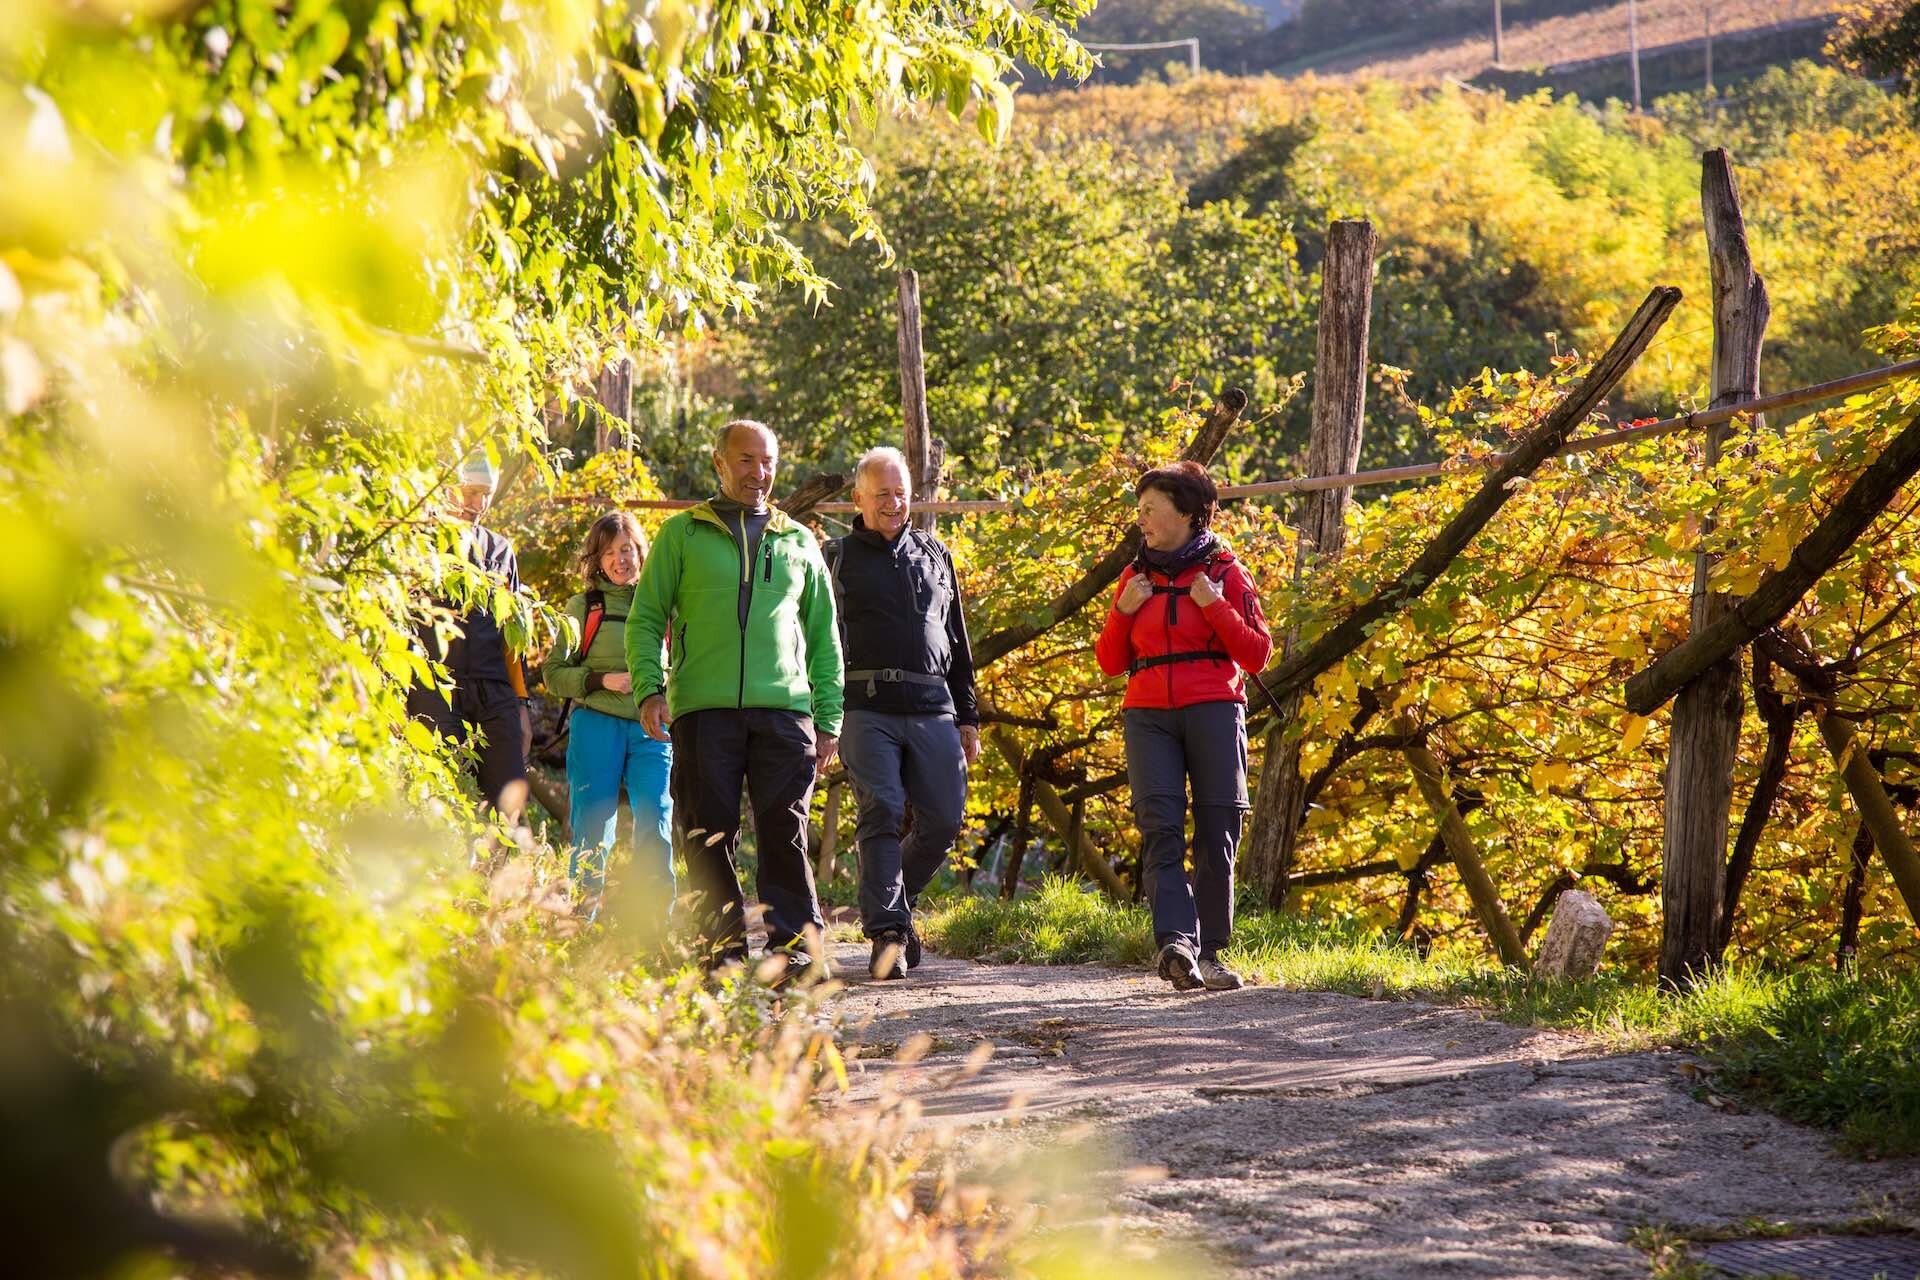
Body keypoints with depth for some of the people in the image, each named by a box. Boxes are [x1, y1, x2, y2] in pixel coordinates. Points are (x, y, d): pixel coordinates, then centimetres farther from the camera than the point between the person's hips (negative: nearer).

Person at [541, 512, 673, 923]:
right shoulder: (584, 607, 6)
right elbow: (553, 673, 4)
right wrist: (602, 681, -11)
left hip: (653, 730, 1)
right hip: (597, 727, -1)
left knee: (655, 825, -7)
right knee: (593, 830, 1)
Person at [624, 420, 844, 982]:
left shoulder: (799, 542, 18)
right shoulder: (682, 534, 11)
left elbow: (824, 638, 20)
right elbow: (645, 619, 9)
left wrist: (829, 720, 12)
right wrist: (649, 689, -6)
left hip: (784, 707, 1)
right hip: (703, 708, -1)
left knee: (786, 830, -7)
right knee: (710, 834, -2)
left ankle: (795, 945, -5)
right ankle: (725, 947, 4)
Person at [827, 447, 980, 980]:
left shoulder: (936, 556, 20)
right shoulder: (838, 558, 9)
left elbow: (957, 642, 24)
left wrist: (968, 718, 19)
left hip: (932, 710, 4)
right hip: (866, 709, -3)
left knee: (944, 818, -2)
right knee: (882, 812, -14)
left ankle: (896, 900, 21)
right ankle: (886, 930, -13)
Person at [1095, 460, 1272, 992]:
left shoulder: (1225, 573, 5)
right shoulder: (1136, 577, 15)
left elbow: (1257, 654, 0)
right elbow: (1110, 662, 16)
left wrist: (1215, 607, -9)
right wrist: (1123, 611, 1)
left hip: (1213, 710, -2)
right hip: (1149, 716, 2)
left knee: (1217, 832, -2)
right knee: (1161, 828, -14)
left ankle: (1209, 952, 7)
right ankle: (1176, 942, -26)